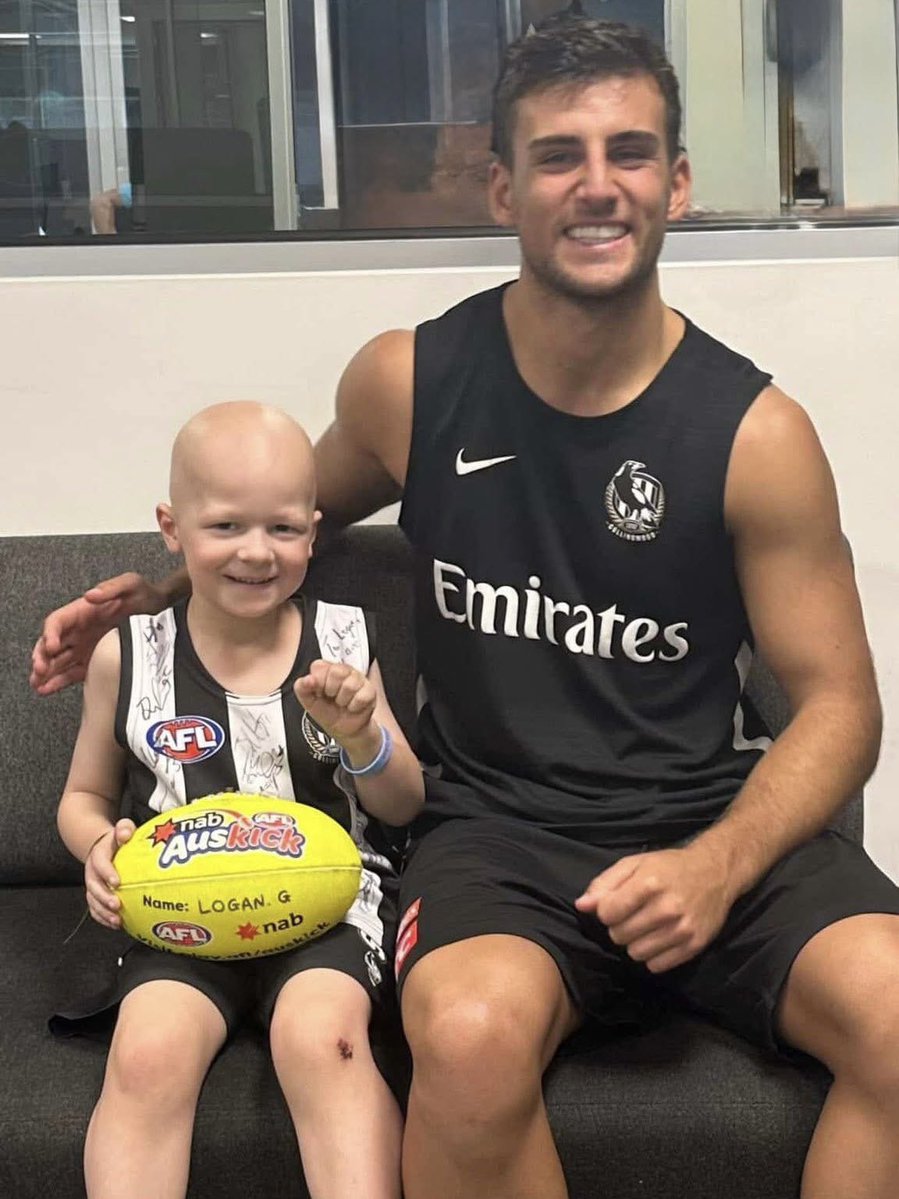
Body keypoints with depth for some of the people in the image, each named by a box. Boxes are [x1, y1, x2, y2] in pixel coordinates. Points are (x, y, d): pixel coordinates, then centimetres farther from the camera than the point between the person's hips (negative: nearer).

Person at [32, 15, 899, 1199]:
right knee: (471, 1034, -34)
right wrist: (160, 587, 8)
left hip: (716, 820, 1)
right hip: (498, 823, 0)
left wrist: (717, 864, -17)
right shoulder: (407, 381, 1)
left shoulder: (756, 431, -4)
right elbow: (313, 505, 24)